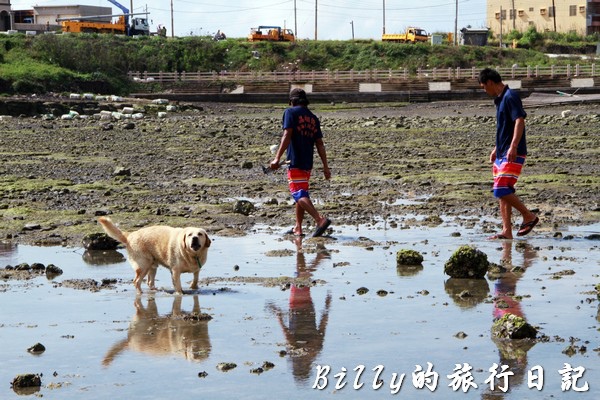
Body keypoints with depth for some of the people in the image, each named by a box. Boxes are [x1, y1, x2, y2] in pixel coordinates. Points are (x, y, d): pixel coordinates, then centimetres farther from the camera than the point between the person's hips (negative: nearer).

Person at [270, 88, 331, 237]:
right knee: (301, 193, 18)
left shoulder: (290, 112, -2)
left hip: (295, 162, -7)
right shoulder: (313, 118, 16)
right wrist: (325, 166, 10)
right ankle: (298, 228, 22)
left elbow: (287, 136, -15)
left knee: (299, 195, -13)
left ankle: (320, 219, -30)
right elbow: (320, 144, 11)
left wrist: (277, 158, -19)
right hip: (308, 163, 7)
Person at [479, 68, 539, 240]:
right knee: (502, 193, 8)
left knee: (501, 190, -15)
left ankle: (529, 216, 0)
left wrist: (513, 146, -30)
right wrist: (496, 149, 31)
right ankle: (507, 232, 9)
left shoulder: (510, 97, -13)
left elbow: (520, 121, -23)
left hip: (513, 154, -10)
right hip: (502, 154, 10)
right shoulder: (500, 99, 18)